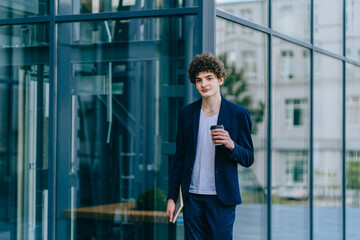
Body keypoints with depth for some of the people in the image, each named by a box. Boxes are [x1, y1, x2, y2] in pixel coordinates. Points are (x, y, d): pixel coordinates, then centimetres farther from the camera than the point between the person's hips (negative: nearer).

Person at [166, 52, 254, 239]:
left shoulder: (239, 114, -1)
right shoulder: (186, 113, 8)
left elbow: (248, 159, 2)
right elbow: (179, 159, 12)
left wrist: (231, 145, -20)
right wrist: (171, 197, 8)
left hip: (222, 198, -3)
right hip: (192, 197, 3)